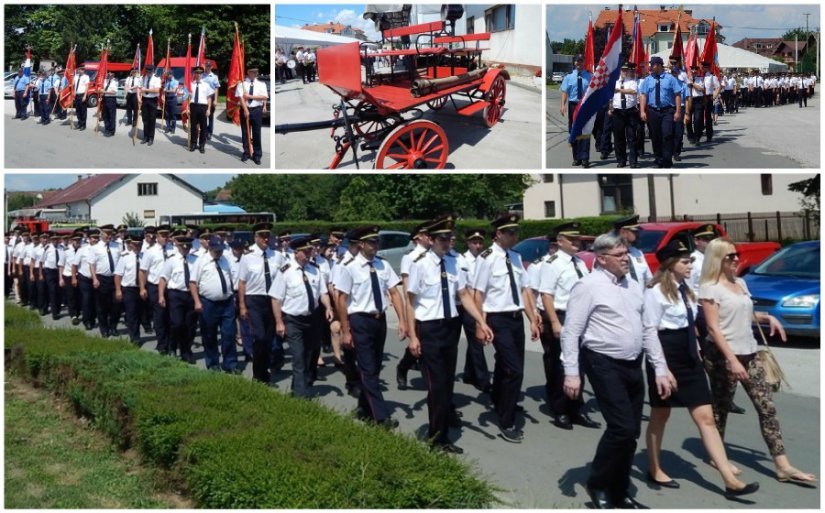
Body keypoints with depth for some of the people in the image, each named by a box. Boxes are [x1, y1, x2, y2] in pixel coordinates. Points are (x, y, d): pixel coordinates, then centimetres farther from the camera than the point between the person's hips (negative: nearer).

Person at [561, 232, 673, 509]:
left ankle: (619, 492, 26)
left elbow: (648, 330, 15)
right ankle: (597, 483, 10)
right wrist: (571, 373, -18)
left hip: (633, 365, 7)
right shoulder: (589, 286, -11)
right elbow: (571, 332, -13)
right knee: (621, 428, -13)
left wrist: (660, 369, 10)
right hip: (605, 365, -7)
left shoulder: (633, 286, 12)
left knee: (632, 432, 11)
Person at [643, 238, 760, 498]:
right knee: (660, 416, 9)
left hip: (689, 358, 7)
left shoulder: (684, 289, 11)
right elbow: (650, 332, -16)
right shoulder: (656, 291, -13)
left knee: (706, 418, 3)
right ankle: (654, 470, 28)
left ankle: (730, 480, 4)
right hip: (666, 357, -7)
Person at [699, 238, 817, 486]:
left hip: (750, 354, 7)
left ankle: (783, 466, 2)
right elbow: (713, 328, -18)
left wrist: (767, 317, 4)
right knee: (720, 407, 6)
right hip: (723, 357, -7)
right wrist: (732, 360, -25)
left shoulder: (740, 282, 12)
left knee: (767, 407, 1)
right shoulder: (710, 288, -12)